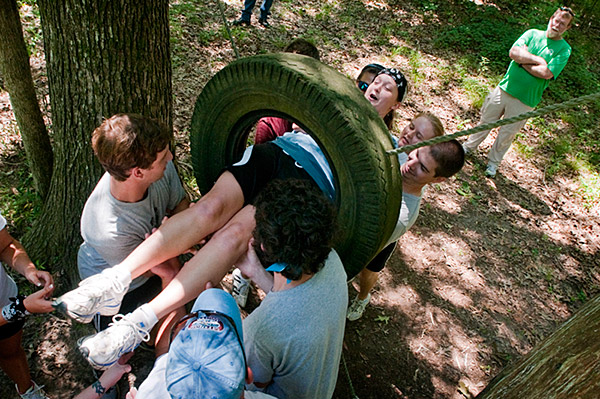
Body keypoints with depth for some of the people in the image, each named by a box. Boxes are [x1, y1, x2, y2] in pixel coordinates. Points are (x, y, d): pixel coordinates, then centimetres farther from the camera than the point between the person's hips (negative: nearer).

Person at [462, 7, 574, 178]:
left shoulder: (564, 49, -4)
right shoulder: (533, 33, 4)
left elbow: (547, 73, -19)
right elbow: (513, 52, -13)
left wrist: (523, 62, -12)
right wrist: (538, 60, -17)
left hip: (524, 101, -2)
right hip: (505, 88, 2)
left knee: (507, 134, 8)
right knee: (486, 121, 16)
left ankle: (493, 162, 29)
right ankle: (469, 146, 39)